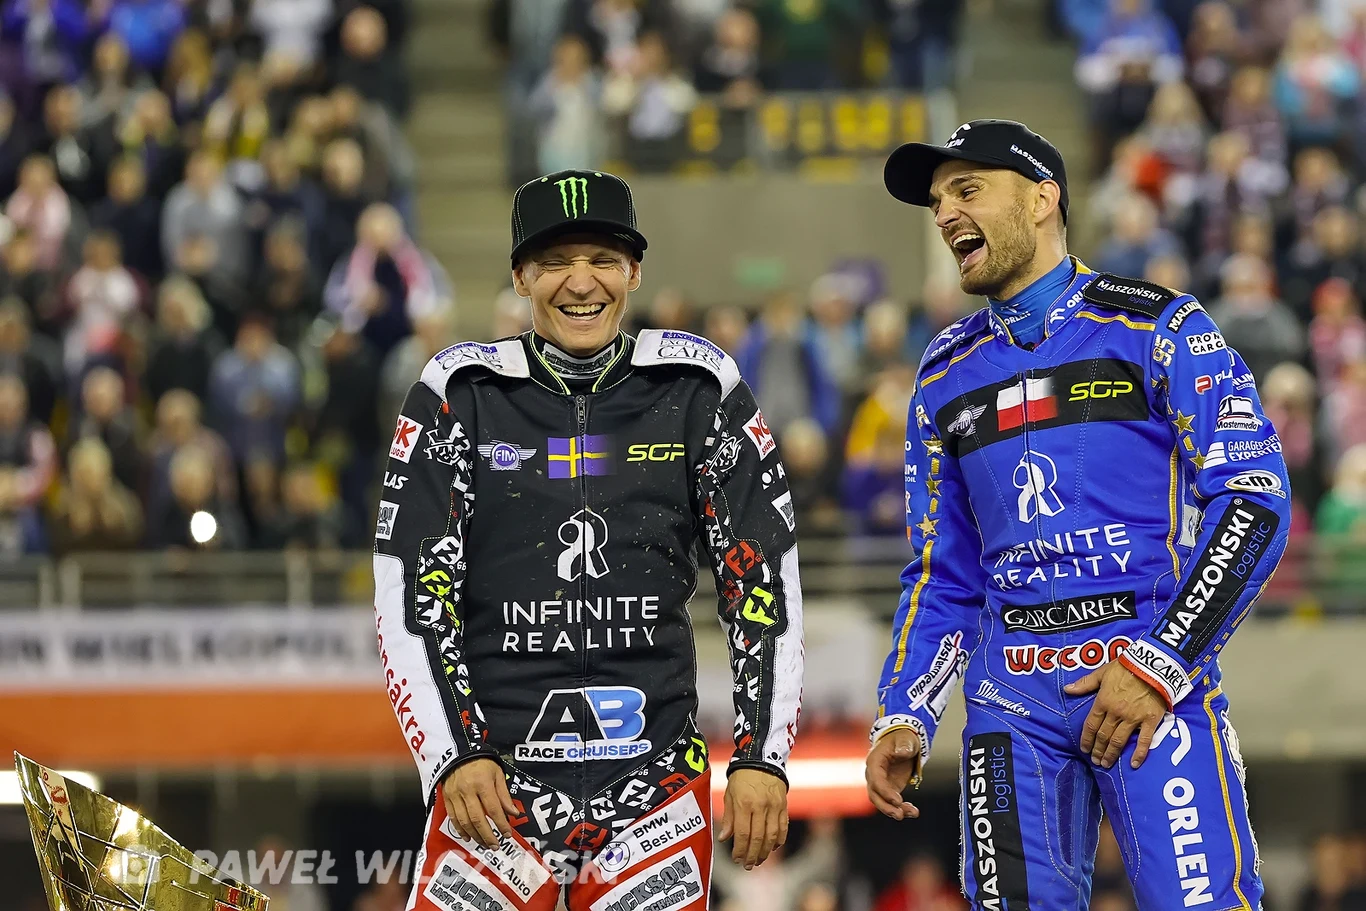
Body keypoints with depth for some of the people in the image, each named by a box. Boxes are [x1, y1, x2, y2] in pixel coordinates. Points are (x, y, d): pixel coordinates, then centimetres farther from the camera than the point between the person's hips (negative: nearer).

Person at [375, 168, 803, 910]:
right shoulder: (460, 396, 2)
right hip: (495, 777, -1)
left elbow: (763, 582, 5)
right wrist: (454, 754, -9)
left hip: (655, 784, 1)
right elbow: (409, 593, 0)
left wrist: (761, 756, -2)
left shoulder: (699, 392, 4)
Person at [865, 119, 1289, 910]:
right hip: (1014, 698, 5)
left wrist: (1161, 663, -13)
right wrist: (904, 718, 8)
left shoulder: (1158, 328, 1)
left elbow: (1254, 502, -6)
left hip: (1158, 676, -5)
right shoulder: (947, 376, 18)